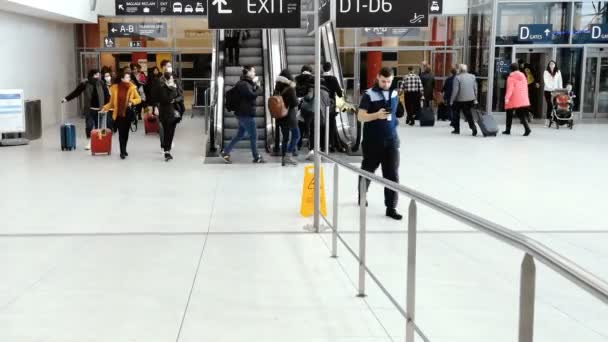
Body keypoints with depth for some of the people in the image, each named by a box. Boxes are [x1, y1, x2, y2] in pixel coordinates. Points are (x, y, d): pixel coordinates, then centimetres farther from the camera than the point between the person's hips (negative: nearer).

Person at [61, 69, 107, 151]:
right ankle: (89, 142, 8)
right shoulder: (85, 84, -4)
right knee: (89, 125, -4)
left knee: (98, 126, 7)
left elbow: (106, 95, 5)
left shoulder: (100, 84, 0)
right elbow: (76, 92, -3)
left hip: (99, 109, 1)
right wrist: (66, 98, -9)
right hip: (89, 109, -1)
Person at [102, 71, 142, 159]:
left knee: (126, 132, 9)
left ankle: (123, 150, 25)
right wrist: (105, 108, -5)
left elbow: (139, 99, 3)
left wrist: (132, 101, -15)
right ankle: (123, 151, -3)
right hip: (119, 113, -1)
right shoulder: (115, 88, -1)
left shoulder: (132, 88, -1)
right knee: (121, 132, -5)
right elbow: (112, 101, 7)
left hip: (128, 112, 1)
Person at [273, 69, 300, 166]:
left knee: (285, 137, 13)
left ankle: (283, 159, 12)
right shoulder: (290, 88, -13)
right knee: (296, 136, 2)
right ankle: (287, 156, -9)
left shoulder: (278, 88, 5)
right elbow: (295, 102, -13)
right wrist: (298, 101, 5)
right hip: (290, 116, -6)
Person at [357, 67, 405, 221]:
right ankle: (362, 196, 40)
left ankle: (391, 207, 2)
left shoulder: (395, 94, 6)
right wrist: (377, 115, -31)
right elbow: (361, 116, -18)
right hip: (372, 141, -3)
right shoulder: (369, 94, -10)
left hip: (391, 140, 3)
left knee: (392, 174, -3)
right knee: (368, 170, 14)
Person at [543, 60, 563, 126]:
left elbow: (560, 81, 7)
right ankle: (548, 119, -1)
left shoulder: (558, 72, 8)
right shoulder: (546, 72, 1)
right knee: (549, 105, -8)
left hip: (555, 91, 2)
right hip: (548, 90, -2)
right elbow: (546, 81, -9)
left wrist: (560, 88, -4)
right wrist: (551, 87, -22)